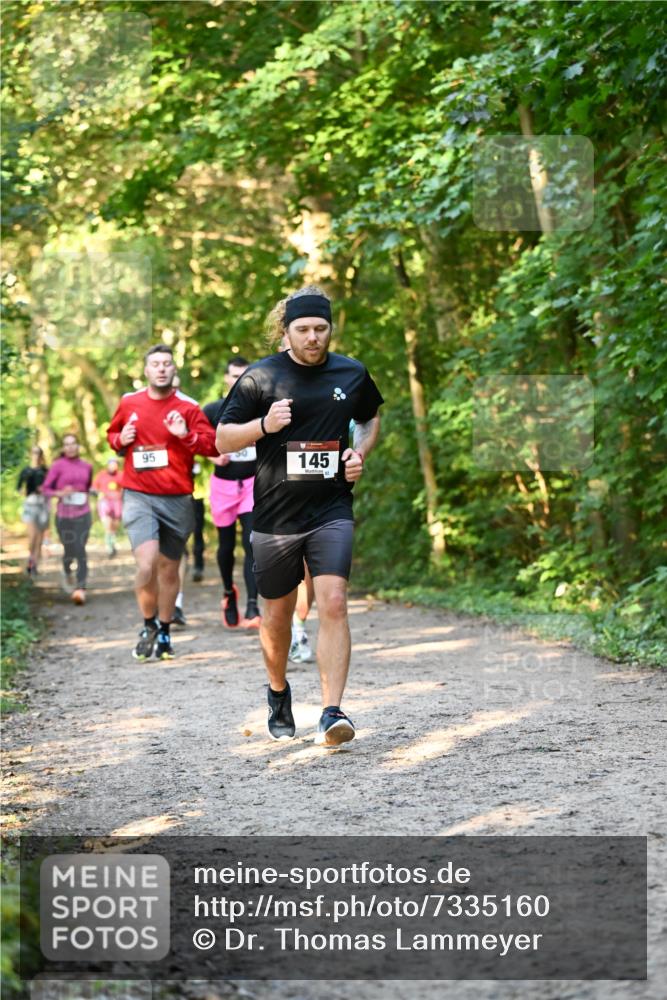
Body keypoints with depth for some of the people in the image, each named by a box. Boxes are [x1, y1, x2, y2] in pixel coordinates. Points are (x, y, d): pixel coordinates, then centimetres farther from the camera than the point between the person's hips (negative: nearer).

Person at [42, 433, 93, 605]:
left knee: (81, 551, -11)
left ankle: (80, 589, -15)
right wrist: (59, 493, -17)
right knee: (69, 551, 7)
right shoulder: (58, 466, -3)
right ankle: (67, 573, 40)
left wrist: (86, 495, 10)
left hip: (83, 515, 1)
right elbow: (46, 489, -1)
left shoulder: (87, 466, 8)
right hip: (64, 515, -1)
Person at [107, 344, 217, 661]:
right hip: (139, 496, -1)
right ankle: (149, 627, 4)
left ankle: (164, 633, 27)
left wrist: (186, 435, -20)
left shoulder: (188, 407, -1)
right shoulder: (129, 403, 5)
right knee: (147, 564, -18)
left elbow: (212, 445, -4)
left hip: (177, 500, 1)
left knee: (168, 569, 10)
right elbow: (112, 433, 23)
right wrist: (119, 440, 0)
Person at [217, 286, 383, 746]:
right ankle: (278, 692, 38)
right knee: (277, 616, 10)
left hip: (332, 510, 1)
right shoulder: (259, 377, -3)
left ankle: (332, 713, -19)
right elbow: (223, 439, 0)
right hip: (275, 514, 0)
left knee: (333, 603, -17)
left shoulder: (352, 374, 5)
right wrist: (264, 424, -19)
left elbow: (371, 418, 25)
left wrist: (360, 453, 5)